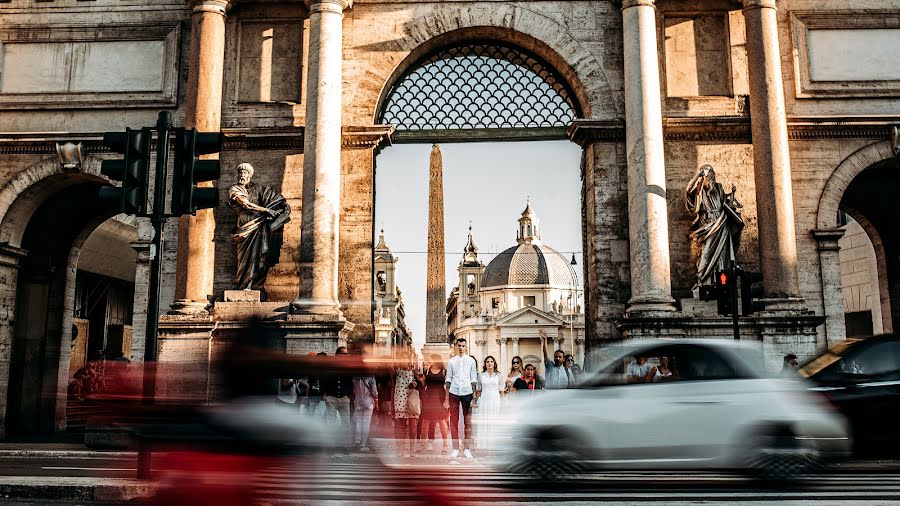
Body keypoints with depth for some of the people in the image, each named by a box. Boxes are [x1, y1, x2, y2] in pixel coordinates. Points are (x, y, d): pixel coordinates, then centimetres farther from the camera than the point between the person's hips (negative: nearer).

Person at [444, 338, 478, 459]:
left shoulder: (471, 360, 6)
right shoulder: (451, 361, 7)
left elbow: (474, 379, 5)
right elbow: (448, 380, 7)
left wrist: (474, 397, -2)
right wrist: (446, 398, 2)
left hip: (467, 392, 0)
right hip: (454, 392, 0)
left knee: (467, 421, 2)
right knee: (454, 421, 1)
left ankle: (466, 448, 8)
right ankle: (455, 449, 7)